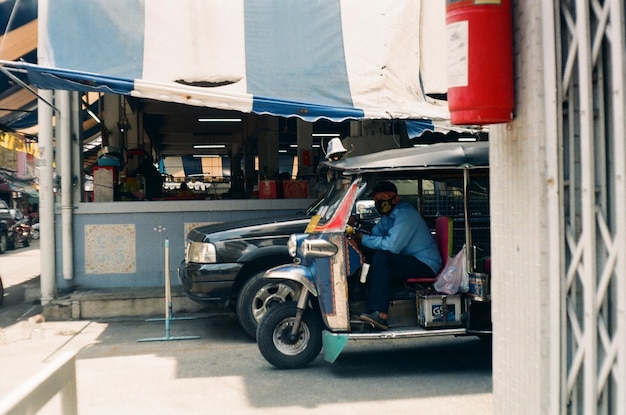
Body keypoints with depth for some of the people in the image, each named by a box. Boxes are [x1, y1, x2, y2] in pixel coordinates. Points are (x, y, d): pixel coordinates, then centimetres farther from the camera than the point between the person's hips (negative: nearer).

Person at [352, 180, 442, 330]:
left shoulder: (405, 214, -19)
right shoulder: (388, 215, 13)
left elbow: (391, 246, -28)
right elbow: (374, 235, 15)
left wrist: (363, 239, -17)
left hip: (426, 266, -10)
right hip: (410, 261, 10)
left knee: (381, 258, -27)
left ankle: (379, 314, -30)